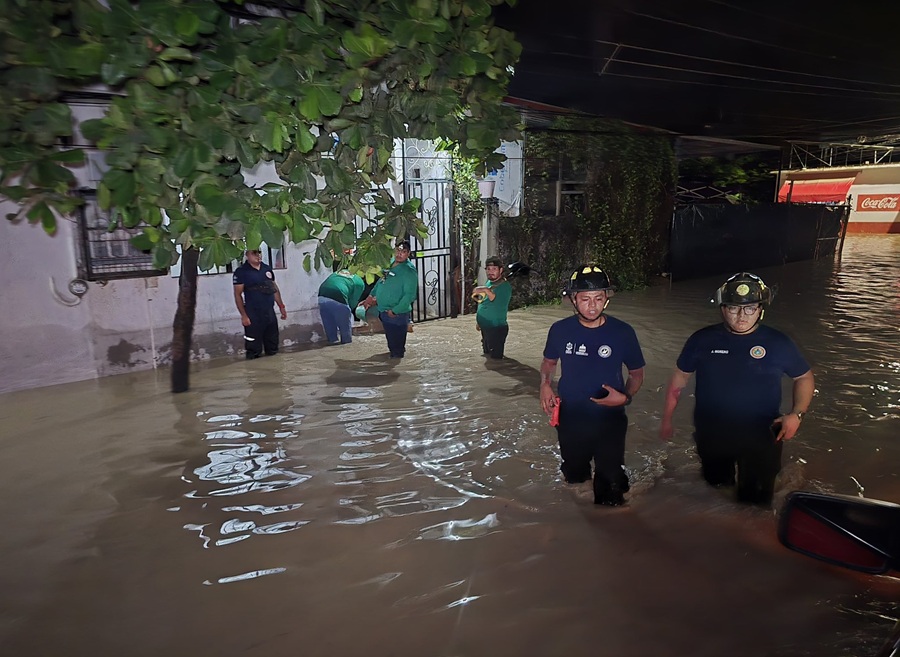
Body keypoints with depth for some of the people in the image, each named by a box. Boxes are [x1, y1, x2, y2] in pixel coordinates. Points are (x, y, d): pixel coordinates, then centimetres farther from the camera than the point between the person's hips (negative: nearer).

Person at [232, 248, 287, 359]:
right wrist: (243, 315, -13)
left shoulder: (267, 268, 10)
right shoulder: (241, 272, -6)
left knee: (273, 349, 14)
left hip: (270, 313, 5)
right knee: (254, 351, -1)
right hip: (253, 316, -5)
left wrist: (281, 307, 15)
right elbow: (238, 295, -7)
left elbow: (275, 289, 17)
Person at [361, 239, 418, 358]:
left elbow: (410, 295, -24)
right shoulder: (389, 263, 6)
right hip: (383, 311, 8)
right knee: (391, 344, 26)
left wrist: (394, 311, -22)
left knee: (397, 352, 4)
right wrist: (371, 296, 20)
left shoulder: (409, 271, -18)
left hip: (397, 315, -8)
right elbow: (381, 281, 22)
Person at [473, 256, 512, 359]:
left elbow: (499, 304, -32)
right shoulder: (488, 282, 10)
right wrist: (479, 321, 23)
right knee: (487, 355, 21)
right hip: (485, 327, 9)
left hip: (497, 328, -8)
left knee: (495, 358, -4)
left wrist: (487, 291, -42)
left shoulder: (505, 286, -16)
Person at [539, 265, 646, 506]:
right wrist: (545, 384, -11)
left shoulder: (622, 332, -13)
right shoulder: (560, 330, -10)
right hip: (570, 420, 2)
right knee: (574, 477, 24)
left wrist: (625, 397, -20)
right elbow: (549, 361, 9)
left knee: (610, 484, 10)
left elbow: (637, 373, -1)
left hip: (610, 421, -2)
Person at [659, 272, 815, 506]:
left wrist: (796, 414, -8)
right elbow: (679, 379, 4)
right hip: (711, 438, 1)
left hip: (761, 438, -1)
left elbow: (805, 378, 8)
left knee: (755, 504, 8)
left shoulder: (778, 343, -7)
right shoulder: (702, 340, -6)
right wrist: (667, 419, 6)